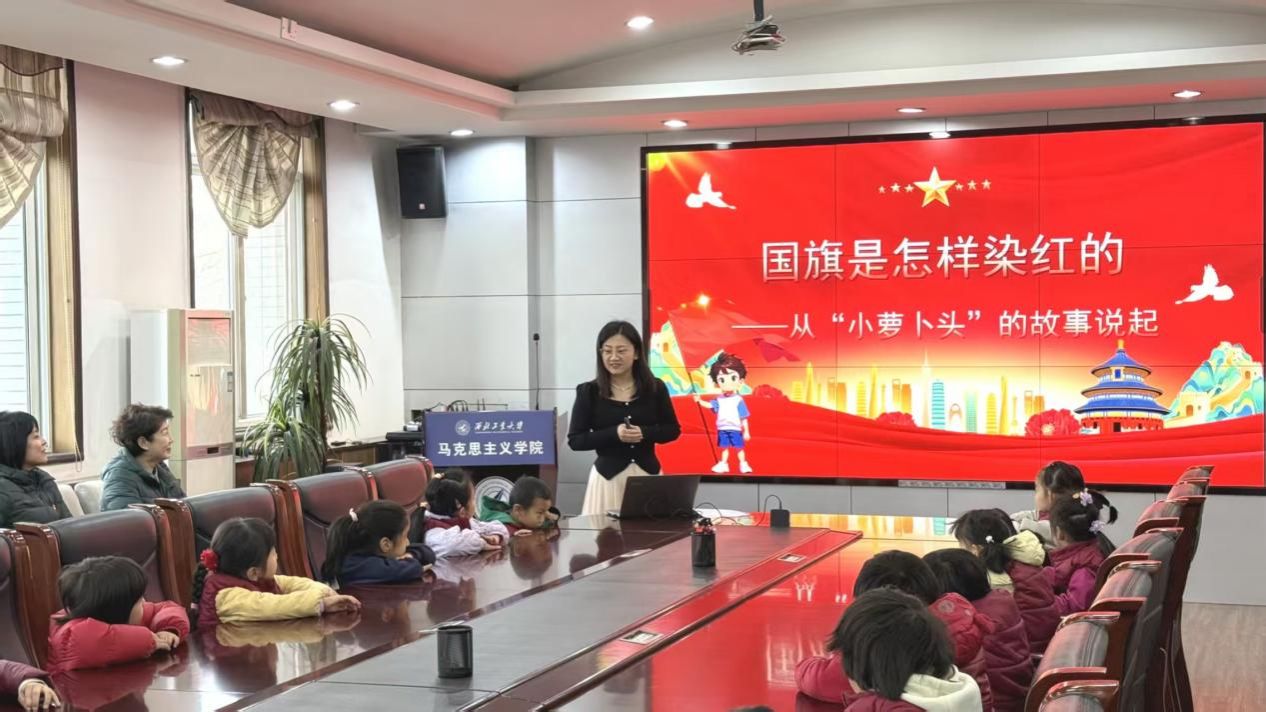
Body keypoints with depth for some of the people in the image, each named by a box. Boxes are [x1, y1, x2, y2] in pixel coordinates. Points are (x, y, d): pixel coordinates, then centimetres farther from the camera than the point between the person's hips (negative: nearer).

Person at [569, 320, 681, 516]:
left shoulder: (655, 388, 2)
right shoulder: (589, 392, -2)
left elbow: (673, 430, 8)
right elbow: (575, 440, -3)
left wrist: (644, 433, -11)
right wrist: (614, 433, -16)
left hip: (648, 473, 1)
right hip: (609, 476, -1)